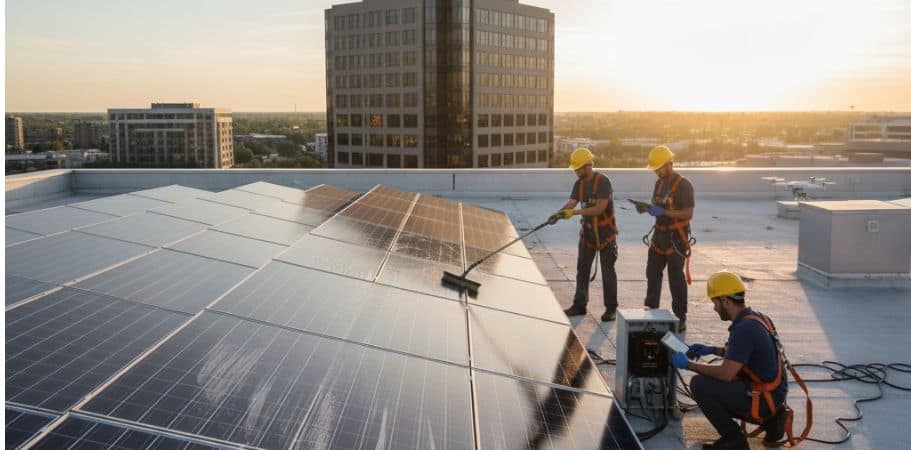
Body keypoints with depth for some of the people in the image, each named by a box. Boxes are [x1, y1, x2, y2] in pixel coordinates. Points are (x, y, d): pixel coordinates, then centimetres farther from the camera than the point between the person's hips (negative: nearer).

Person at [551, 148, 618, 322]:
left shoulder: (603, 181, -18)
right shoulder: (579, 184, 3)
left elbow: (600, 208, -26)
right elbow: (571, 202, -6)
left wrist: (574, 212, -31)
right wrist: (559, 213, -27)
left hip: (605, 231, -7)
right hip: (587, 231, 7)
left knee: (608, 271, 2)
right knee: (582, 269, 9)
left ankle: (611, 308, 11)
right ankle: (579, 305, 19)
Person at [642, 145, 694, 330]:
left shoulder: (683, 185, -14)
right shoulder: (659, 183, 10)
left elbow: (688, 213, -18)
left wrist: (663, 212, -25)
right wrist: (646, 208, -4)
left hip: (676, 238, -8)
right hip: (660, 235, 8)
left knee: (676, 279, -2)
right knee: (652, 273, 14)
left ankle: (680, 319, 6)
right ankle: (651, 310, 28)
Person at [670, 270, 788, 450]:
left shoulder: (744, 328, -24)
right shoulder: (755, 317, 6)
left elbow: (726, 374, -26)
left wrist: (689, 365, -15)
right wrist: (712, 350, 16)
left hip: (763, 399, -10)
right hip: (774, 394, 10)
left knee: (699, 385, -16)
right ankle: (770, 418, 15)